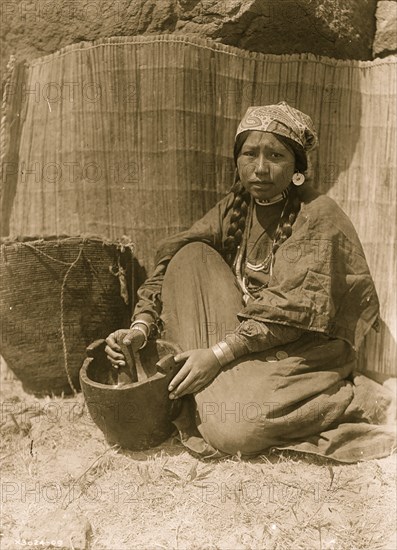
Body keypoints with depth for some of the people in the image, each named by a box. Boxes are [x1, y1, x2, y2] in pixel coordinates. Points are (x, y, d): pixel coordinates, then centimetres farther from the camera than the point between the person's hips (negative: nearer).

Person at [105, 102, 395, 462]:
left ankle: (350, 401, -4)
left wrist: (219, 353, -28)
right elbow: (173, 258, -5)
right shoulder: (235, 206, 1)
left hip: (302, 348, -5)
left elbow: (296, 311, -22)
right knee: (191, 256, -11)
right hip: (243, 331, 6)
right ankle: (198, 394, -8)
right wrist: (141, 327, -19)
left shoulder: (319, 216, -15)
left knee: (232, 427, -27)